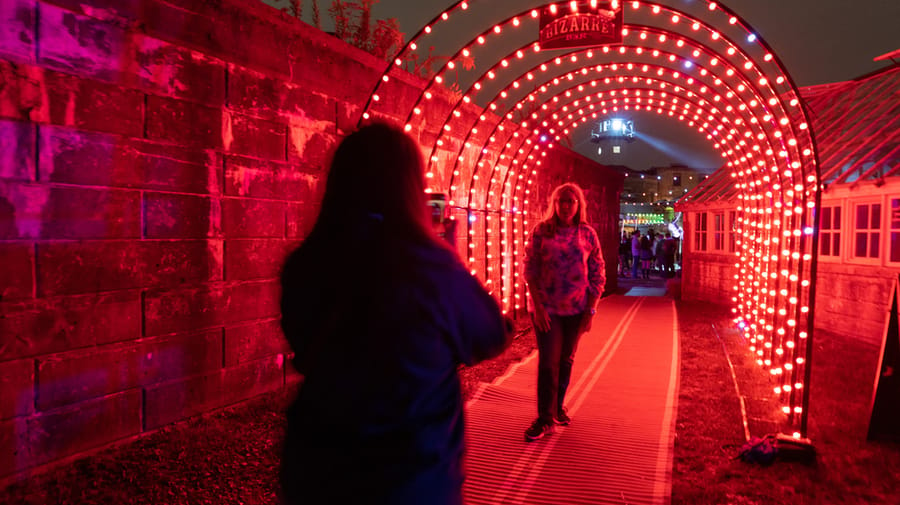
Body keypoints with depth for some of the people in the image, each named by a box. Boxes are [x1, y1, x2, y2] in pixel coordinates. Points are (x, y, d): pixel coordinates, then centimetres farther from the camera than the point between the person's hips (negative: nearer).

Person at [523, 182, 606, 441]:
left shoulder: (587, 234, 1)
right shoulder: (541, 231, -4)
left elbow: (597, 275, 3)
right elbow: (530, 270, -5)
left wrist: (590, 310, -1)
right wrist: (537, 307, -11)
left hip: (576, 310, 2)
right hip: (546, 309, -2)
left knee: (566, 361, 13)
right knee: (548, 362, -2)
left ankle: (558, 406, 32)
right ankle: (545, 418, 9)